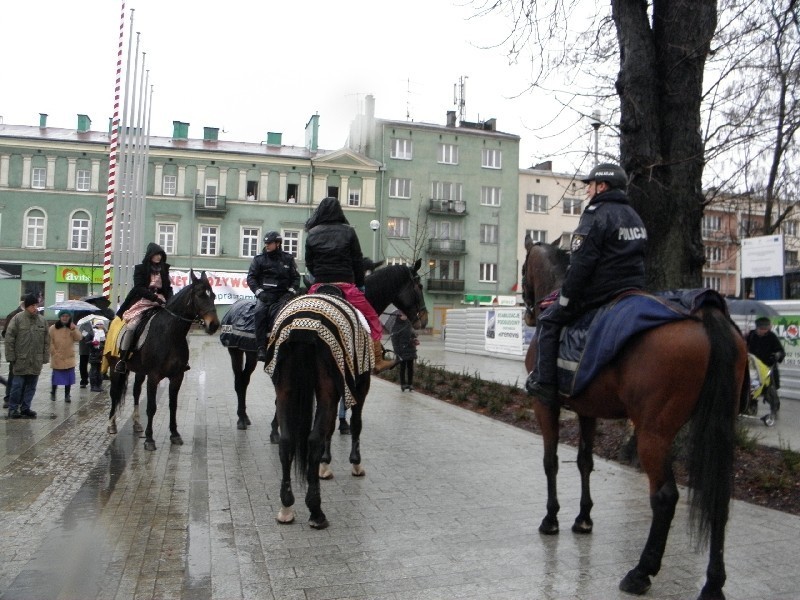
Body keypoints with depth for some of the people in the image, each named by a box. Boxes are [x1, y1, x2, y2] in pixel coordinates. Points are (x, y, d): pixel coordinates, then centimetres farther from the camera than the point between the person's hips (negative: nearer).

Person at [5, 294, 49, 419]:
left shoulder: (42, 320, 7)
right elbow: (9, 338, -5)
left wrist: (45, 357, 7)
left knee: (31, 386, 9)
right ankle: (13, 409, 10)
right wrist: (11, 357, -8)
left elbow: (46, 341, 11)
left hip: (36, 361, 4)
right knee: (18, 385, 0)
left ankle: (25, 408, 18)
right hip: (21, 360, -4)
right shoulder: (17, 318, -4)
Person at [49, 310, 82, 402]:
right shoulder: (53, 328, -4)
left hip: (69, 358, 2)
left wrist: (74, 329, -23)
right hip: (57, 358, -2)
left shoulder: (73, 327, 4)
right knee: (56, 377, 7)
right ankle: (53, 393, 27)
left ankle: (67, 395, 15)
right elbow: (50, 342, -4)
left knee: (68, 377, 5)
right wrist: (54, 353, -10)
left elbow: (78, 338, -9)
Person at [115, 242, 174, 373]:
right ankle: (122, 359, -14)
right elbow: (139, 288, -9)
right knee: (131, 326, -22)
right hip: (143, 302, -4)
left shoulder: (164, 269, 12)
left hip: (160, 302, 4)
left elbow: (168, 288, 11)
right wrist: (154, 297, -20)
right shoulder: (140, 269, 1)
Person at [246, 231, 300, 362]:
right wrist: (259, 292, -10)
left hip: (283, 294, 0)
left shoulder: (288, 258, 11)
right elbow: (251, 277, 4)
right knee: (260, 311, -28)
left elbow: (296, 277, 12)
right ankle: (261, 349, -29)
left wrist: (291, 292, -4)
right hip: (265, 294, 0)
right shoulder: (259, 259, 10)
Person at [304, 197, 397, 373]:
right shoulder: (348, 231, 3)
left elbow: (309, 263, 10)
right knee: (372, 319, 9)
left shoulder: (312, 234, 8)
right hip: (345, 285, -2)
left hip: (318, 286, 3)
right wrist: (360, 284, 11)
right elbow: (358, 261, 2)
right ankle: (378, 361, 8)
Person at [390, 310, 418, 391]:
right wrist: (397, 352, -13)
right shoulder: (395, 326, -8)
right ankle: (403, 384, 14)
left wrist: (416, 339, -2)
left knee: (410, 367, 8)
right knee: (403, 367, 5)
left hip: (411, 350, 4)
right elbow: (394, 340, -9)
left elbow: (413, 334, 19)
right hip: (402, 351, -4)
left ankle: (410, 384, 17)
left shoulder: (409, 323, 7)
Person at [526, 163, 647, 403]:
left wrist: (565, 300, -11)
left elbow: (580, 264, -17)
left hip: (598, 292, -9)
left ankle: (544, 381, 0)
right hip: (633, 292, 9)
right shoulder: (634, 217, 17)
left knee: (548, 321, 4)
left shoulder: (596, 214, -13)